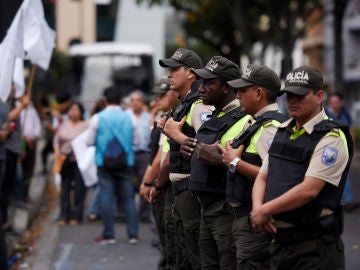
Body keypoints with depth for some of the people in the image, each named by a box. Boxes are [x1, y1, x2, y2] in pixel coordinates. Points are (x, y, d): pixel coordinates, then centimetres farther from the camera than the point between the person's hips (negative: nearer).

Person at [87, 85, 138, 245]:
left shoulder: (98, 118, -4)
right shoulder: (128, 118, 3)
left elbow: (90, 142, 2)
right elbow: (134, 140, 10)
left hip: (104, 162, -2)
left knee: (106, 197, 2)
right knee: (128, 197, 6)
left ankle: (108, 235, 2)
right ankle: (133, 234, 4)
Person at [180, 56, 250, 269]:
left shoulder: (245, 120, -16)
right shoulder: (214, 117, 14)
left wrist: (218, 159, -26)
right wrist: (189, 149, 8)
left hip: (228, 211, -10)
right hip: (207, 208, 10)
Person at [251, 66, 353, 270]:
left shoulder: (331, 137, -11)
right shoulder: (282, 131, 14)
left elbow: (309, 189, -19)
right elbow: (262, 177, 14)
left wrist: (266, 210, -13)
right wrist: (257, 209, -6)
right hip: (279, 239, 7)